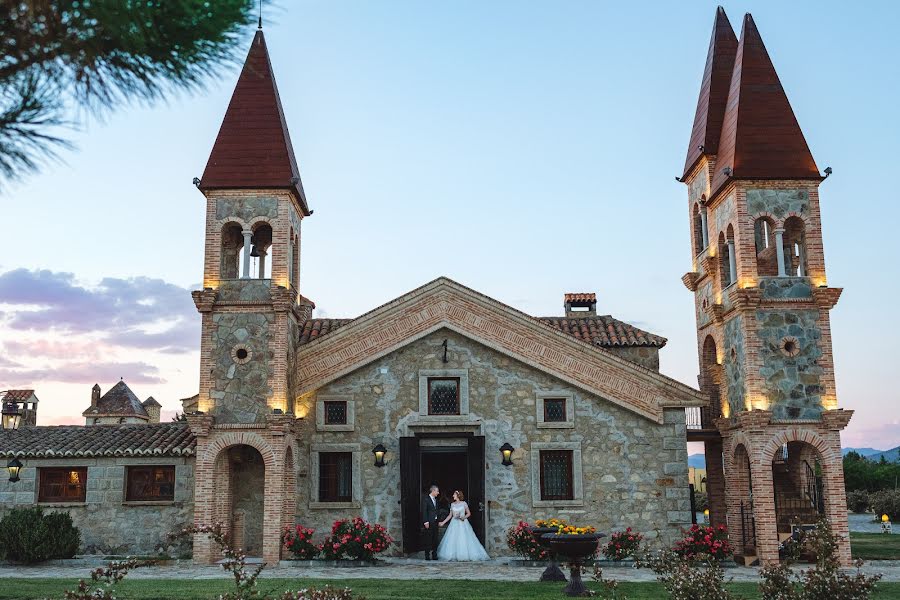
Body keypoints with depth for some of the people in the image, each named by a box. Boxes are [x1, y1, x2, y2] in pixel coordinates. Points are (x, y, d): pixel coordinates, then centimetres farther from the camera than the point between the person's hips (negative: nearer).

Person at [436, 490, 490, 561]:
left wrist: (464, 517, -13)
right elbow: (450, 515, 14)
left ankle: (465, 555, 0)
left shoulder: (464, 503, 1)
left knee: (464, 540, -8)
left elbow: (469, 513, 5)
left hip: (463, 523, -3)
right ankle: (453, 556, 1)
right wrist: (443, 522, 10)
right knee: (453, 540, -4)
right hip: (454, 524, 3)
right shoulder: (452, 504, 10)